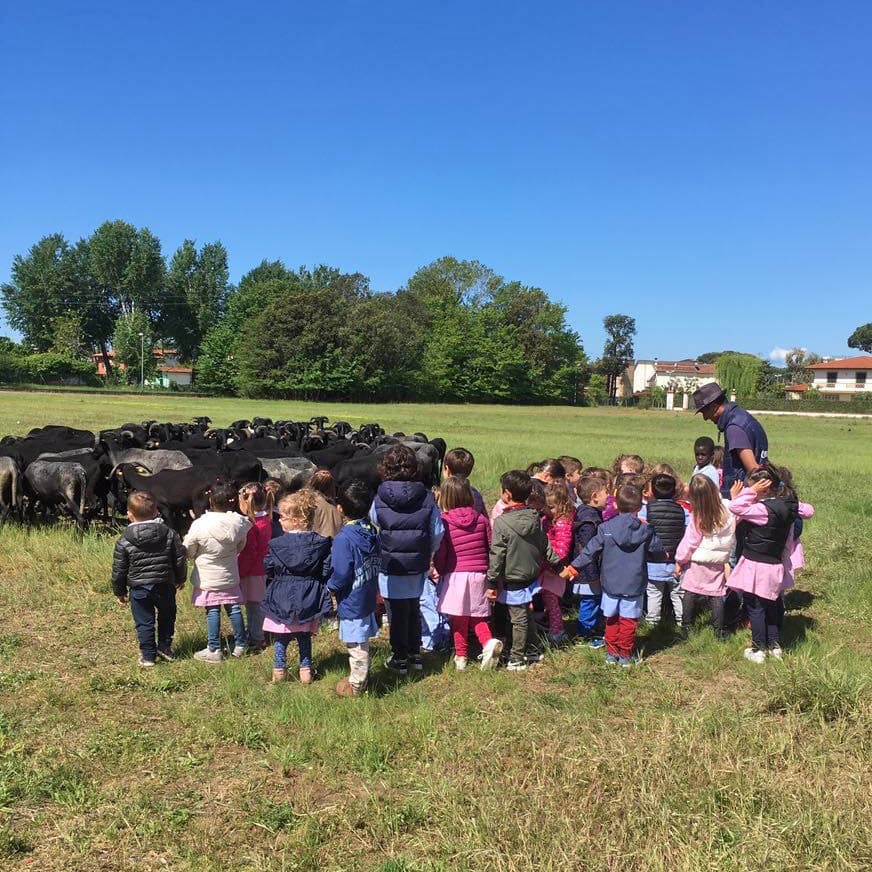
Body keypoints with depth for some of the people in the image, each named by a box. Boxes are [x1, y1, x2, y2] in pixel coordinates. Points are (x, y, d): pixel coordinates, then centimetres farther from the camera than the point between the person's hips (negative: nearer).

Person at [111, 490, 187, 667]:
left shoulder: (124, 541, -8)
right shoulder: (170, 534, -4)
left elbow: (119, 569, -2)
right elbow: (179, 559, 1)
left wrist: (119, 591, 11)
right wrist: (180, 579, 17)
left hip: (139, 588, -1)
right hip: (165, 586, 2)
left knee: (144, 623, 9)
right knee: (166, 616, 22)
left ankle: (148, 655, 13)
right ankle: (165, 647, 27)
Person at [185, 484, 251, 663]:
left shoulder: (200, 525, -18)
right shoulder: (239, 523, -7)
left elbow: (188, 552, -7)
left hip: (208, 578, -3)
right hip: (230, 576, 4)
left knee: (212, 612, 3)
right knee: (234, 609, 11)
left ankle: (214, 650, 8)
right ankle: (240, 645, 21)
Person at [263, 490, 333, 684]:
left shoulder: (277, 544, -14)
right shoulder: (321, 543, -9)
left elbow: (268, 569, -3)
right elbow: (326, 571, -7)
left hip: (282, 597, -2)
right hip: (309, 598, 2)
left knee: (280, 636, 14)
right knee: (305, 637, 17)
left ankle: (279, 671, 18)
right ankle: (306, 670, 20)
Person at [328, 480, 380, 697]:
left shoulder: (344, 538, -23)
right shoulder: (372, 532, 0)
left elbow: (341, 575, -23)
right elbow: (377, 563, 9)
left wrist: (331, 587, -5)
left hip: (352, 601, -8)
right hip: (369, 596, 8)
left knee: (357, 646, 7)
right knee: (362, 643, 22)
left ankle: (356, 685, 20)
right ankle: (361, 677, 36)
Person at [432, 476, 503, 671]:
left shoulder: (444, 521, -11)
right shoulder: (481, 519, 1)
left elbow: (440, 552, -8)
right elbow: (491, 547, 8)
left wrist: (439, 571, 12)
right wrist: (488, 570, 23)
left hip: (456, 575, -3)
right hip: (479, 574, 3)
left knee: (459, 619, 9)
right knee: (477, 616, 17)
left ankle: (461, 657, 16)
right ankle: (488, 642, -6)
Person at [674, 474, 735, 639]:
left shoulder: (697, 518, -19)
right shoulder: (728, 511, -12)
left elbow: (689, 542, -9)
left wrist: (679, 561, 1)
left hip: (697, 563, -3)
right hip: (718, 563, 3)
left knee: (690, 593, 10)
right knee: (717, 595, 12)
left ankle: (686, 626, 18)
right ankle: (719, 630, 16)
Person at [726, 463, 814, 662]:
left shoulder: (765, 510, -25)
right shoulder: (789, 505, -1)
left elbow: (736, 508, -31)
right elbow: (808, 511, 18)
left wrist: (750, 491, -24)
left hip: (756, 566, -8)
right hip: (775, 566, 8)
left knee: (755, 608, 6)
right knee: (773, 605, 21)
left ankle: (759, 650, 15)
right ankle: (775, 645, 31)